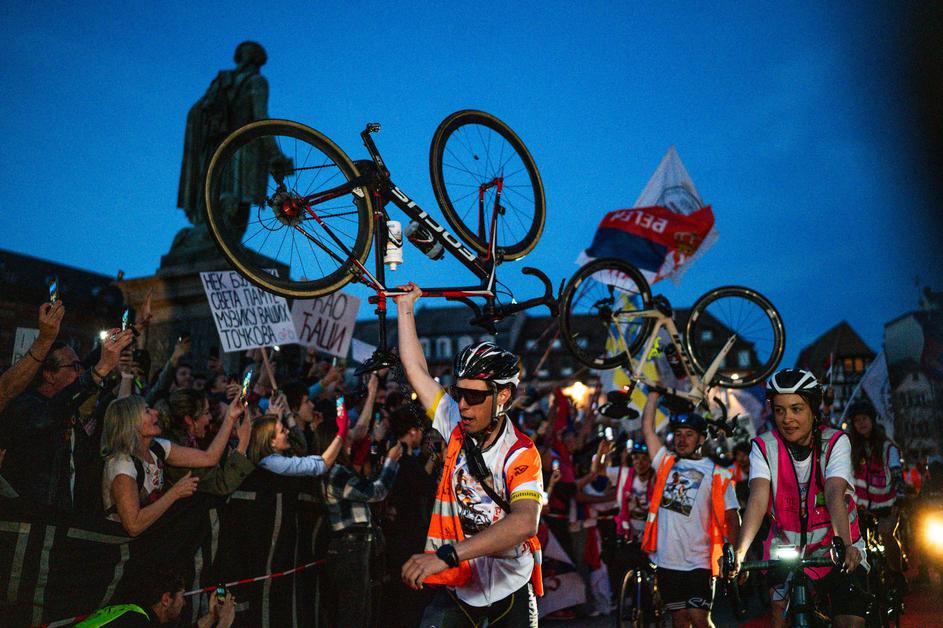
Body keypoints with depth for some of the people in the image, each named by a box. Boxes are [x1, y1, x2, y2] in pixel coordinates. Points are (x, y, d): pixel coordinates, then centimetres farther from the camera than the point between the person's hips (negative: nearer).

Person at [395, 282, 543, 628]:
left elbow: (524, 522, -37)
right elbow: (416, 369, -1)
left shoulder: (520, 454, -20)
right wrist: (405, 306, 3)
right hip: (459, 588, 3)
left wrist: (446, 555, -46)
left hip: (509, 588, -2)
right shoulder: (457, 428, -6)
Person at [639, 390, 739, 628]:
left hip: (699, 562, -3)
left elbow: (731, 517, 2)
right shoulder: (666, 463, 8)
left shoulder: (717, 474, 1)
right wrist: (655, 391, 3)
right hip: (667, 560, 3)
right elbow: (647, 428, 3)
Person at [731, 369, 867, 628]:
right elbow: (758, 499, -25)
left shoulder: (835, 442, -12)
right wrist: (740, 551, -40)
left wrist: (845, 545, -44)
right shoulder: (764, 447, -11)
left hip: (837, 552, 0)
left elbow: (835, 494, -27)